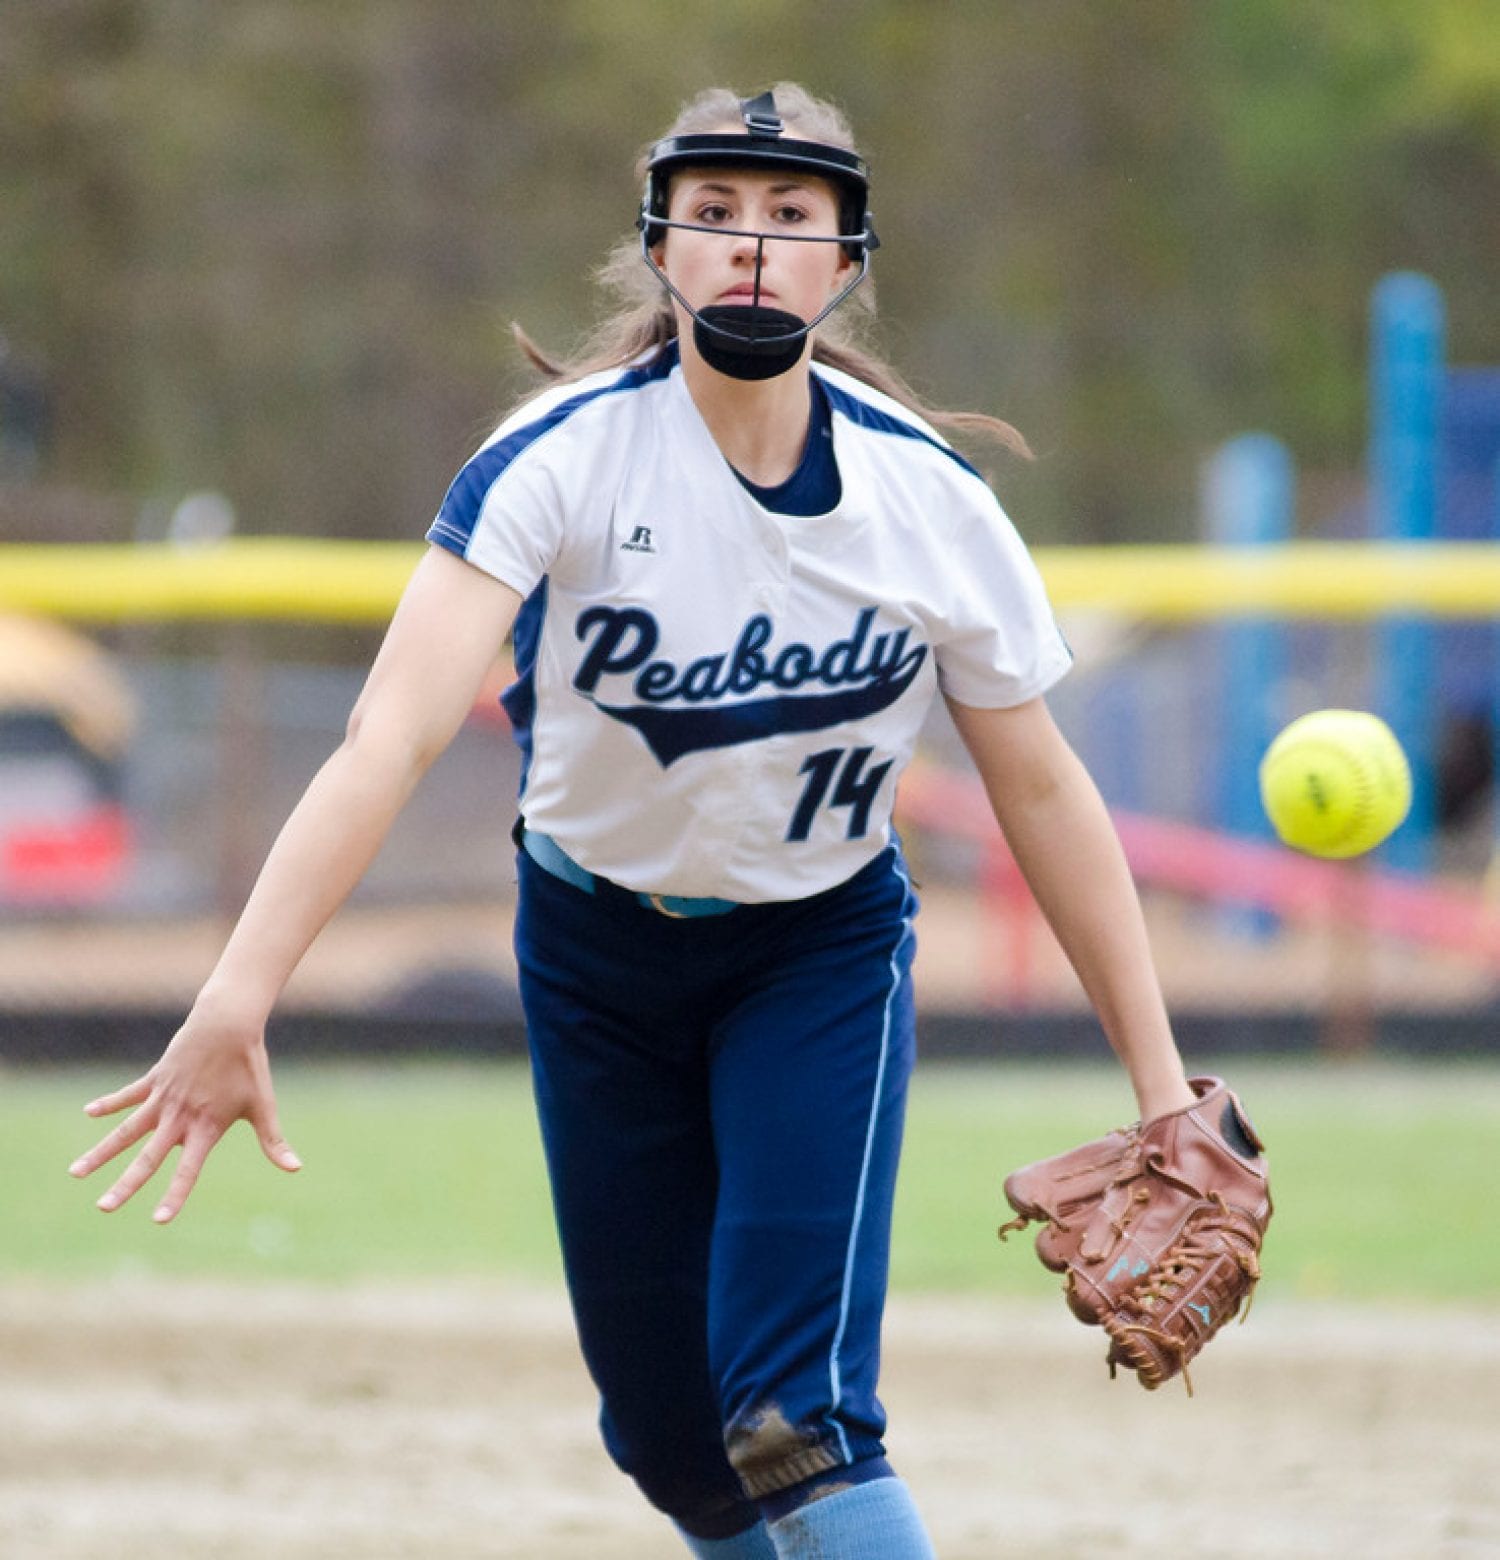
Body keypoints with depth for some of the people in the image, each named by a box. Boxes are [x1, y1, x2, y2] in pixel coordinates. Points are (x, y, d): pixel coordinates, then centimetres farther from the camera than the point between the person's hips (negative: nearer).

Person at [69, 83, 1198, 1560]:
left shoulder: (929, 497, -16)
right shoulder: (564, 455, -23)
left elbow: (1041, 790, -5)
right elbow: (392, 731, -35)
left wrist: (1162, 1084, -6)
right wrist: (236, 1001, -47)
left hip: (822, 951, -1)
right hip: (598, 948, 1)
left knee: (792, 1409, -18)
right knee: (668, 1432, 9)